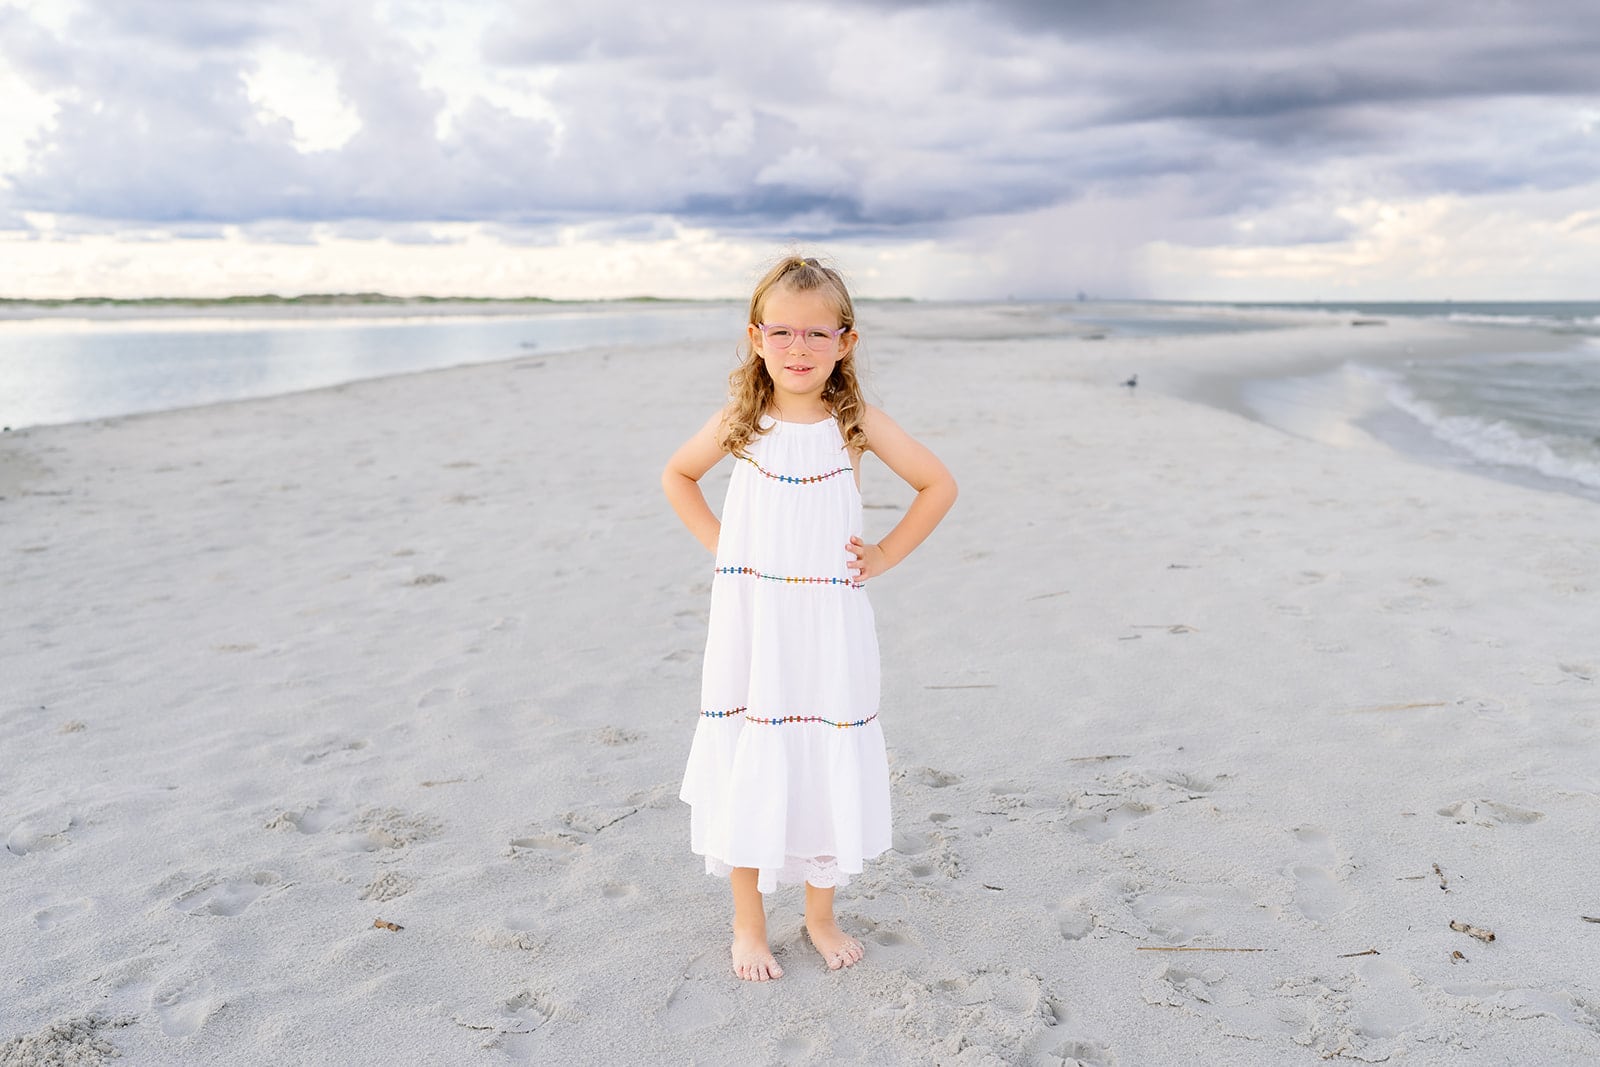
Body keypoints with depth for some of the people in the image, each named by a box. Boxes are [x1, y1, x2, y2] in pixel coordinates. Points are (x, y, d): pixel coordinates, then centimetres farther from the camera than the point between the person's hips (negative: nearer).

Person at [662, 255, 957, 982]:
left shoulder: (858, 424, -3)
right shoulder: (739, 425, -2)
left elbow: (938, 486, 7)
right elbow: (676, 475, 16)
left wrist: (885, 554, 1)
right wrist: (718, 542, 5)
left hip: (829, 630, 0)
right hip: (751, 628, 0)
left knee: (829, 767, 9)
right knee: (751, 768, 6)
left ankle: (820, 914, 31)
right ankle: (749, 925, 25)